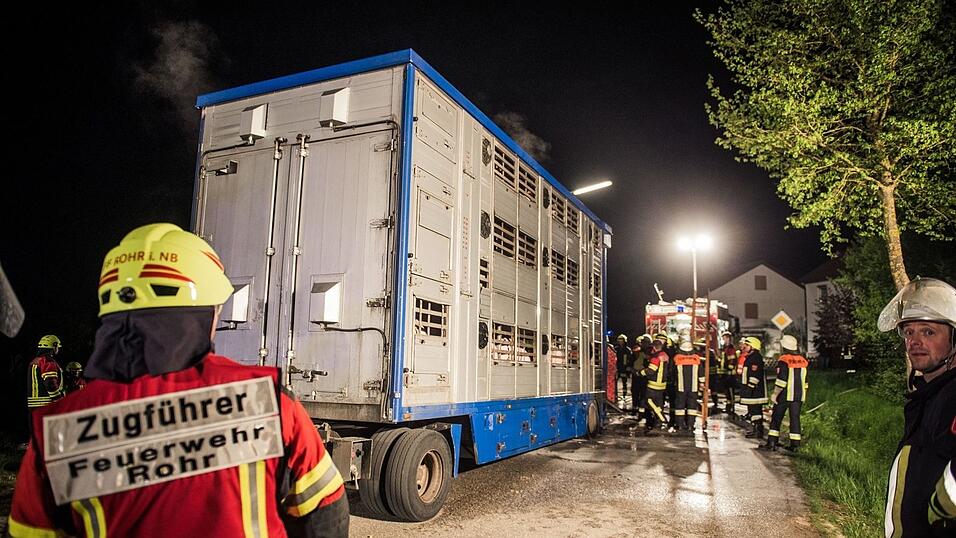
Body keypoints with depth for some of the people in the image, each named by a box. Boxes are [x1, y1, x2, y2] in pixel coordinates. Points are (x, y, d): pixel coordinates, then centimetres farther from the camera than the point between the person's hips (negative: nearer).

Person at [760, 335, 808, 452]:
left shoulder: (784, 360, -13)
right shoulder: (802, 360, 9)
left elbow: (781, 380, -18)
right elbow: (804, 380, 15)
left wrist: (775, 394, -13)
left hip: (785, 394, -6)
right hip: (798, 395, 6)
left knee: (776, 418, 2)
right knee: (795, 418, 8)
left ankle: (772, 443, 2)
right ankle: (795, 444, 7)